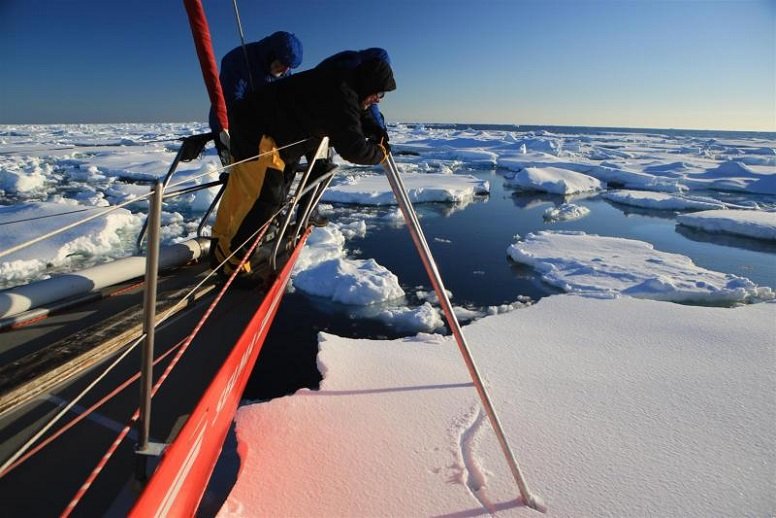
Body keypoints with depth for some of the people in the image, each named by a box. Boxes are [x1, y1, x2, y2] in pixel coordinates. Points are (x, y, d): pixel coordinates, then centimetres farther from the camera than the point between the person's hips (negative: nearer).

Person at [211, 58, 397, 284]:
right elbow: (353, 148, -24)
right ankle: (231, 254, 0)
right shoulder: (342, 96, -20)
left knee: (241, 191, 17)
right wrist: (380, 152, -7)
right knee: (269, 195, -10)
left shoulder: (337, 84, 12)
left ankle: (223, 243, 31)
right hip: (255, 128, -10)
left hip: (249, 121, 10)